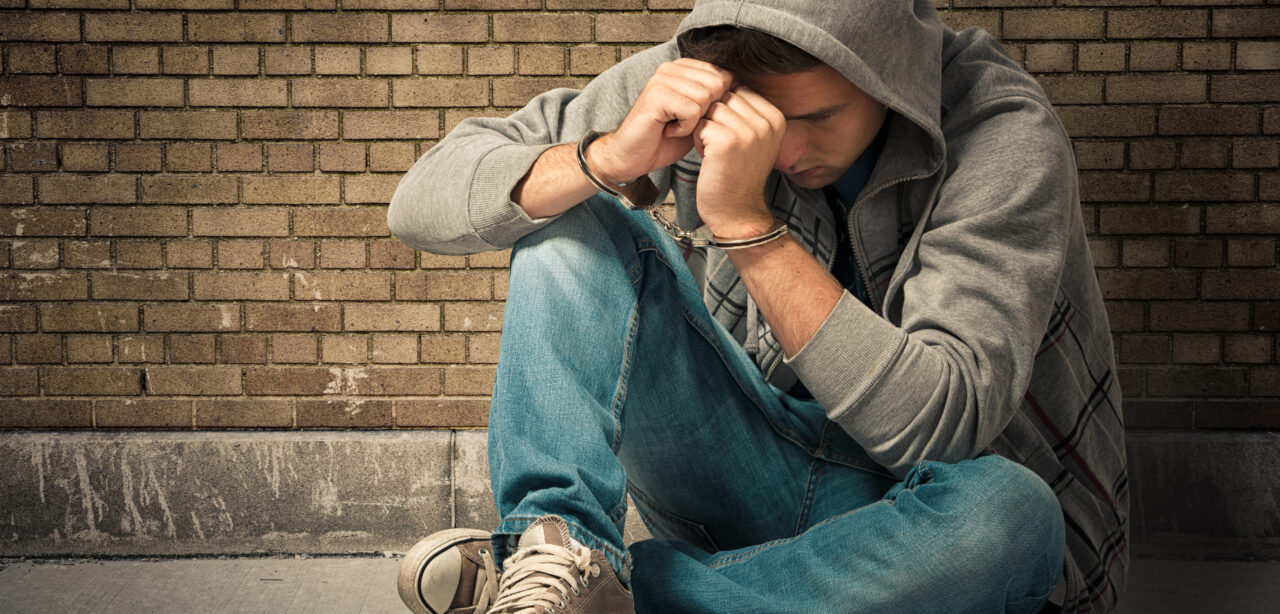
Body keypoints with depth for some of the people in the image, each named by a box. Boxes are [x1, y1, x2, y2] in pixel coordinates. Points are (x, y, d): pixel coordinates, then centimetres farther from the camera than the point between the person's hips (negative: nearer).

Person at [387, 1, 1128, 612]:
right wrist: (607, 160, -30)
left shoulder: (1005, 136, -21)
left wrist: (746, 221, -35)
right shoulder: (699, 83, -11)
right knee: (571, 224, -12)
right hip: (751, 472, 3)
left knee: (1005, 513, -39)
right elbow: (424, 200, -11)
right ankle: (560, 550, -28)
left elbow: (942, 423, -30)